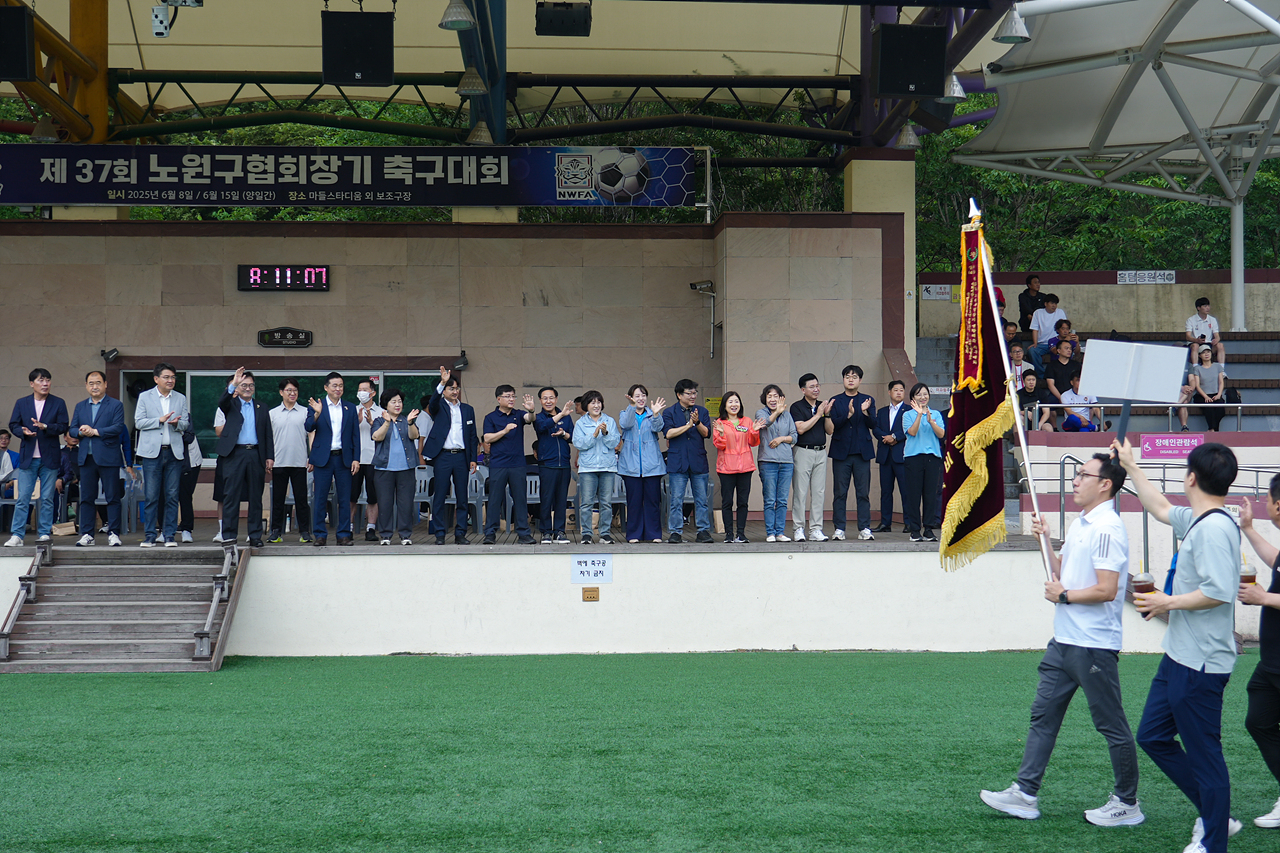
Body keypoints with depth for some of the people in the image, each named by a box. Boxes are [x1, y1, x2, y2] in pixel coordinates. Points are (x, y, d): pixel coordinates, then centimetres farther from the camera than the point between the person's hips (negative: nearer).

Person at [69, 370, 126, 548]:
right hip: (86, 458, 4)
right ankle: (86, 534, 9)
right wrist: (81, 432, -10)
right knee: (86, 498, 4)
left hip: (108, 458, -4)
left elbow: (118, 428, -10)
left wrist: (95, 431, -14)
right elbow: (72, 429, 12)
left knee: (112, 498, -2)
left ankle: (113, 534, 2)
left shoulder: (116, 405, 3)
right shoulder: (80, 406, 18)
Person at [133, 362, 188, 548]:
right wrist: (160, 420, -11)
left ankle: (170, 535, 5)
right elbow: (138, 422, 1)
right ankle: (149, 536, 2)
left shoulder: (181, 398, 13)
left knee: (172, 496, 0)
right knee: (151, 497, -3)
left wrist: (176, 423, -11)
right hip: (152, 451, -2)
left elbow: (186, 424, 11)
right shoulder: (145, 397, 7)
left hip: (174, 452, 2)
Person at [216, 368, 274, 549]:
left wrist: (270, 457, 6)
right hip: (235, 454, -3)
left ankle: (255, 536, 10)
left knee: (256, 498, 5)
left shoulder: (261, 408, 16)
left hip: (256, 455, 3)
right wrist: (233, 384, -27)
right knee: (231, 496, -3)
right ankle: (229, 535, 0)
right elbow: (221, 402, -15)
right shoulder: (231, 404, 9)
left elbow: (268, 434, 14)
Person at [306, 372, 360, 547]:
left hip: (344, 458, 2)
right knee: (320, 498, 1)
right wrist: (316, 414, -26)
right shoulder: (316, 407, 4)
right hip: (323, 458, -2)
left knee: (344, 498, 4)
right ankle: (319, 535, 7)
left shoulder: (350, 408, 10)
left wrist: (356, 459, 3)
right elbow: (308, 428, -9)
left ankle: (343, 534, 10)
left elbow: (355, 435, 10)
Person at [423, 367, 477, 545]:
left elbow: (472, 436, 14)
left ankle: (460, 534, 11)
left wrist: (473, 459, 7)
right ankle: (439, 534, 5)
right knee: (439, 497, -1)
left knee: (462, 497, 4)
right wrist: (442, 382, -33)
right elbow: (432, 402, -20)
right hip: (442, 456, -3)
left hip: (461, 457, 3)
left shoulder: (467, 409, 15)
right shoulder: (439, 407, 6)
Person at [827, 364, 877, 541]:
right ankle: (839, 529, 5)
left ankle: (865, 529, 4)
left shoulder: (868, 400, 10)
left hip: (862, 452, 1)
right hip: (841, 452, 0)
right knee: (840, 492, 1)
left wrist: (865, 412, -19)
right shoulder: (836, 401, 8)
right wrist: (848, 414, -20)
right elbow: (833, 425, -5)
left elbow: (873, 425, 0)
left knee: (863, 492, 0)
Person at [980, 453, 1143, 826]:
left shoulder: (1107, 528, -17)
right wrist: (1045, 541, 9)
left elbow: (1106, 589, -24)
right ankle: (1025, 794, 13)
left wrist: (1064, 596, -12)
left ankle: (1127, 804, 13)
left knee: (1112, 726, 2)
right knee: (1043, 715, 9)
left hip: (1094, 645, -10)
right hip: (1064, 641, 10)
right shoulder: (1079, 524, 14)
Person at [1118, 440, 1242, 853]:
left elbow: (1219, 592, -28)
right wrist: (1130, 465, 35)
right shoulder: (1195, 521, 11)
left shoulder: (1215, 527, -19)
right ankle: (1215, 817, 25)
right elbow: (1160, 507, 31)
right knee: (1152, 735, 17)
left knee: (1203, 754, -1)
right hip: (1179, 657, 11)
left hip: (1200, 665, -11)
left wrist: (1168, 602, -15)